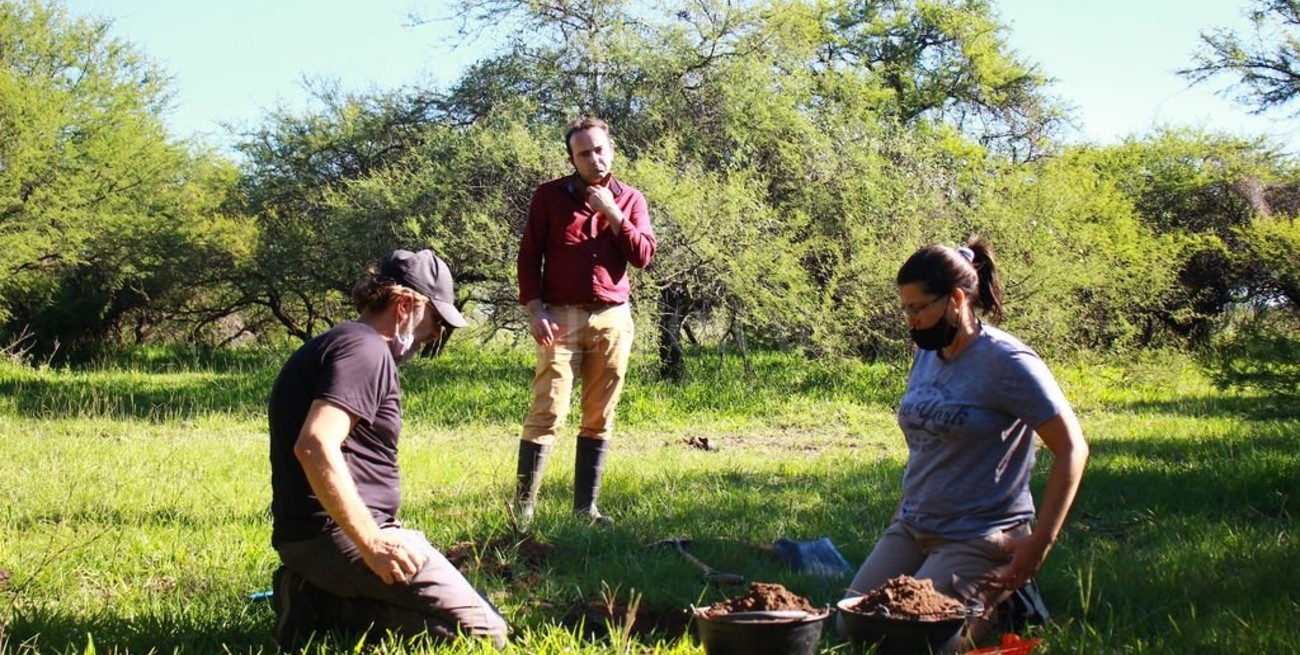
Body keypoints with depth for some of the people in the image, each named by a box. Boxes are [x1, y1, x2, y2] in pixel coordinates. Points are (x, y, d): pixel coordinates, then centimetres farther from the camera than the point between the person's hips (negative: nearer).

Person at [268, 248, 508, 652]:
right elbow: (315, 447, -27)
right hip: (338, 534, -11)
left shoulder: (334, 345, 21)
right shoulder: (367, 350, -12)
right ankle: (329, 612, -13)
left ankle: (319, 600, 6)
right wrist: (372, 541, -25)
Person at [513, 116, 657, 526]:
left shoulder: (630, 200, 11)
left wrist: (612, 212, -9)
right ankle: (523, 505, -9)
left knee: (599, 416, 4)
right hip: (561, 317, -3)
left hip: (613, 318, 3)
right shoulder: (550, 196, 5)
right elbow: (529, 256, 3)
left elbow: (643, 256, 0)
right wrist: (535, 310, -8)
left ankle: (586, 506, 9)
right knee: (548, 412, -11)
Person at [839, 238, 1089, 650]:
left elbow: (1071, 449, -16)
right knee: (851, 625, 1)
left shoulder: (1006, 362, -16)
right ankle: (981, 599, 16)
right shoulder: (927, 356, 7)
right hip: (912, 528, 8)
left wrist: (1039, 543, -18)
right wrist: (903, 513, 14)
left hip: (979, 538, -8)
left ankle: (999, 603, 8)